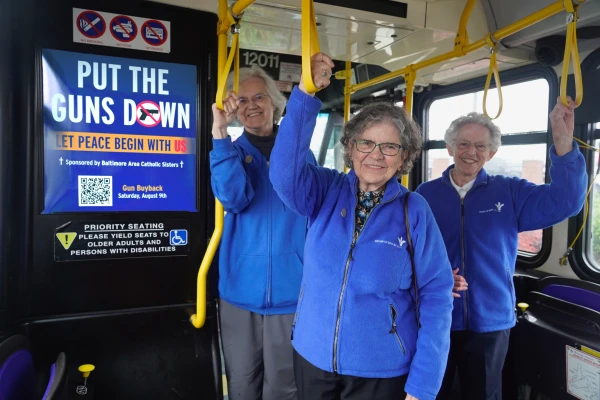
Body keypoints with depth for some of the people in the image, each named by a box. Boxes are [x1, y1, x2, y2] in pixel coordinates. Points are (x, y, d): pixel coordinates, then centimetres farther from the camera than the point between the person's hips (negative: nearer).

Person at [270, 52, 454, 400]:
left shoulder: (415, 211, -9)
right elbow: (285, 173, -24)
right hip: (313, 358, 3)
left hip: (383, 370, -2)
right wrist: (306, 95, -30)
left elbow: (435, 295, -9)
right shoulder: (327, 191, -4)